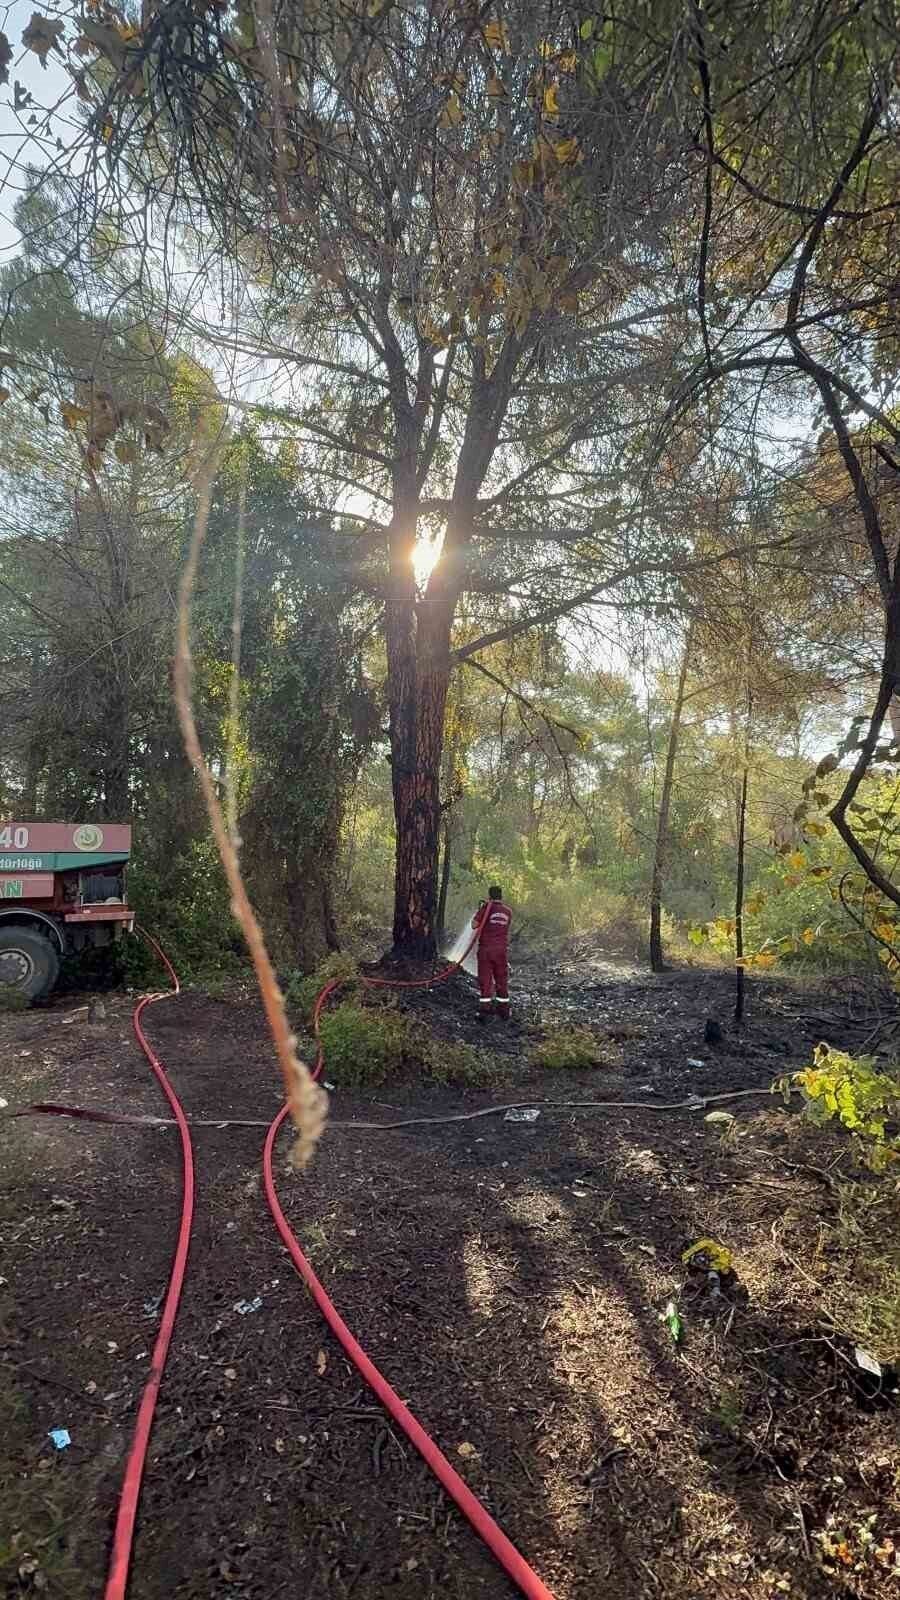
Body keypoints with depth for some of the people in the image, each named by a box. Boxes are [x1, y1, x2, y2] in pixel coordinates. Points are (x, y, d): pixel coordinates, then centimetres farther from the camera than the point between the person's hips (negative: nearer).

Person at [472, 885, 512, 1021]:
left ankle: (484, 1011, -2)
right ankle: (504, 1011, 19)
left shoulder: (486, 907, -8)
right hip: (502, 950, 3)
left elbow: (474, 925, -9)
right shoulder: (508, 911, 6)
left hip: (486, 949, -3)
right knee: (502, 981, 13)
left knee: (485, 981, 1)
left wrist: (479, 911, 7)